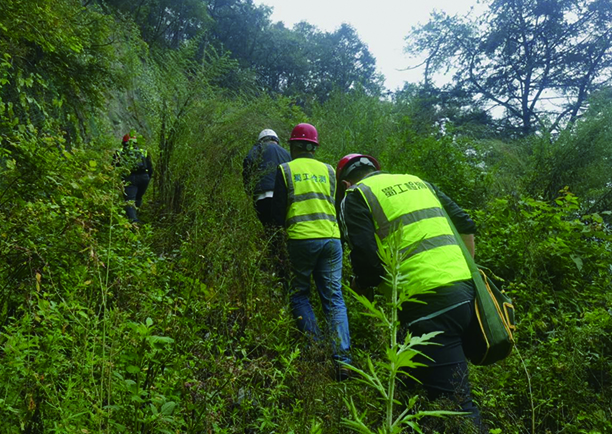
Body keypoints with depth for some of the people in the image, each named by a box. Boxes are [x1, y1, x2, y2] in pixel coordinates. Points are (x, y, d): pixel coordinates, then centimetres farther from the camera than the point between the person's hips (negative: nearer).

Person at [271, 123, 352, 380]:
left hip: (301, 239, -3)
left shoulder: (285, 170, 3)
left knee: (300, 295, 13)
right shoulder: (328, 170, 12)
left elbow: (278, 213, 3)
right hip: (331, 238, 3)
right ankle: (342, 360, 1)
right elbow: (337, 207, 15)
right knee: (334, 298, 7)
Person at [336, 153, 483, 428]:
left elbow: (366, 260, -9)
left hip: (429, 301, -8)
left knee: (454, 402, 2)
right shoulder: (417, 181, 22)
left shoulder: (355, 197, 3)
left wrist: (361, 286, 12)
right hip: (467, 291, 8)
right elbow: (466, 225, 19)